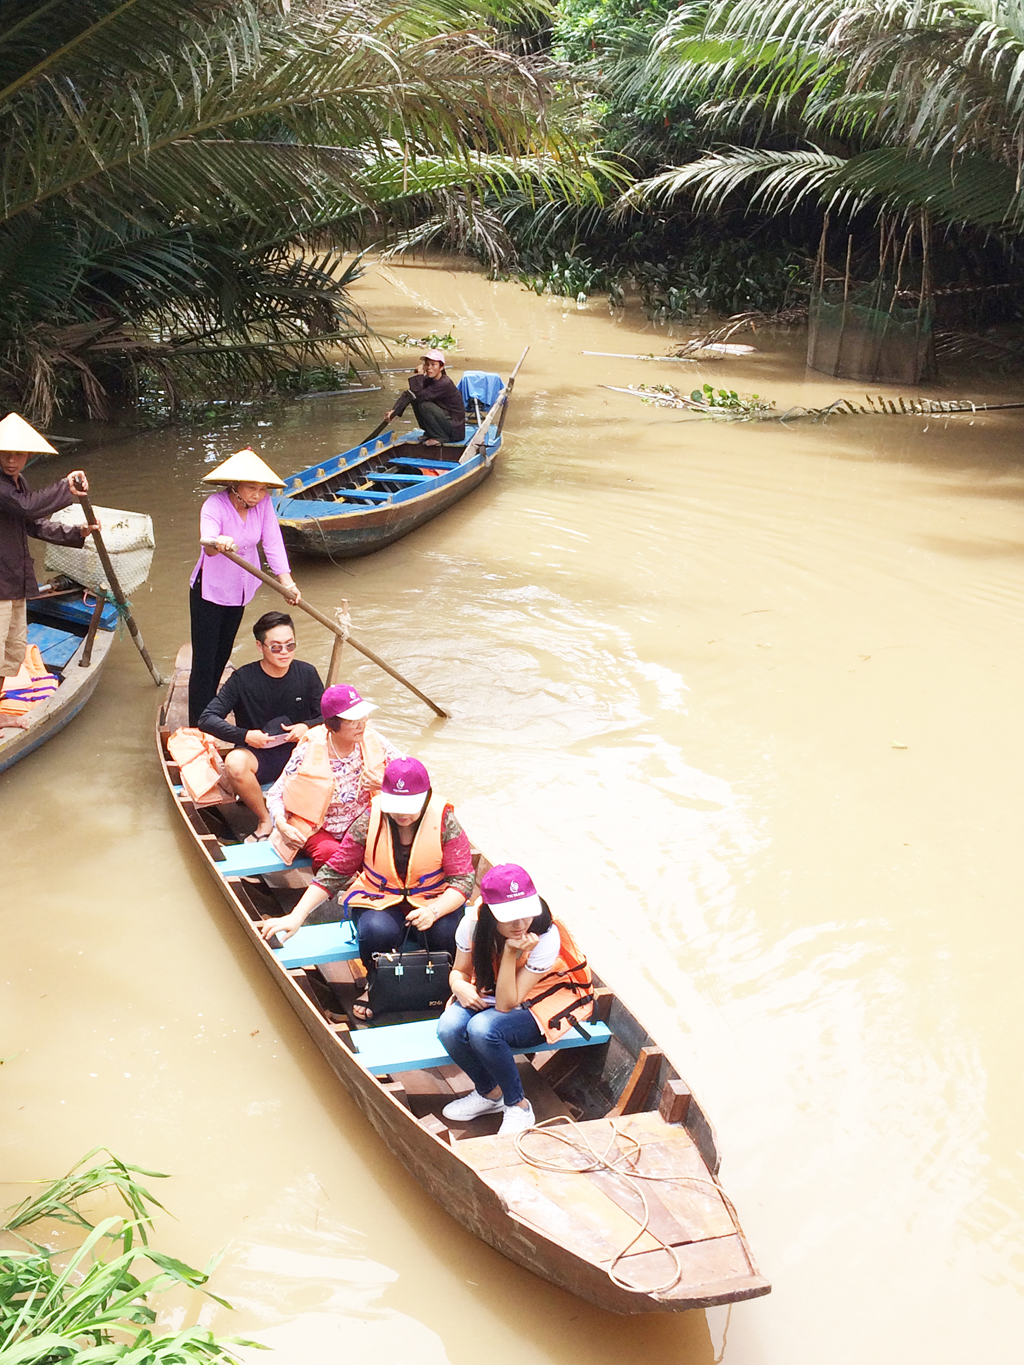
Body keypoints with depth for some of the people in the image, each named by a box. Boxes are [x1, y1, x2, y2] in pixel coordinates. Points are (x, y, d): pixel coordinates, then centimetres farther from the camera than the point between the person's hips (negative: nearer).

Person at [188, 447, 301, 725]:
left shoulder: (263, 504, -12)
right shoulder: (215, 504, -27)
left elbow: (273, 544, -15)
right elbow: (207, 541, -44)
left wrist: (288, 584, -25)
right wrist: (218, 543, -68)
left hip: (240, 591, 6)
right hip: (209, 591, -6)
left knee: (222, 655, 23)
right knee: (204, 662, -7)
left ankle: (210, 711, 42)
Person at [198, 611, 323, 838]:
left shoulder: (307, 674, -1)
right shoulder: (243, 679, -8)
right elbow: (207, 719, -9)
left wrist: (307, 727, -15)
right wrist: (245, 735, -22)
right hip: (257, 755, -1)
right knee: (234, 763, -36)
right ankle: (265, 820, -12)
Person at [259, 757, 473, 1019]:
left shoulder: (444, 820, -12)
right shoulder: (369, 820, -9)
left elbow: (463, 880, -12)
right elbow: (335, 872, -4)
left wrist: (434, 911, -32)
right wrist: (297, 916, -11)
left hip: (433, 901, 0)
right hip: (379, 900, 0)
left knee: (448, 934, -32)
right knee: (378, 931, -34)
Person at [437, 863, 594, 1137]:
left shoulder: (546, 937, -29)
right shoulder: (473, 923, -18)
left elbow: (506, 1004, -28)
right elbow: (459, 971, 1)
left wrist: (511, 952, -38)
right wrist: (461, 987, -23)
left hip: (541, 1005, -4)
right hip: (487, 995, 5)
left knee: (483, 1029, -33)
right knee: (449, 1027, -26)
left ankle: (518, 1105, -8)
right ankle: (489, 1093, 3)